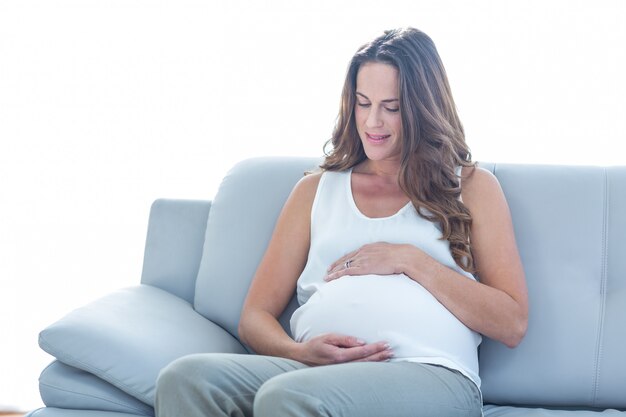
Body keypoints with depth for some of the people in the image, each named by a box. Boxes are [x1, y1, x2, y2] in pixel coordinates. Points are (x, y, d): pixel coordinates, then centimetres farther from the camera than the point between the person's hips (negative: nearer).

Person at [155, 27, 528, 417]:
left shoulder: (471, 186, 18)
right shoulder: (316, 190, 26)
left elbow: (512, 325, 7)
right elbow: (256, 316, 19)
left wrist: (410, 260, -1)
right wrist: (299, 353, -5)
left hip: (428, 373, -3)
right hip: (316, 368, 4)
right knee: (187, 379, -29)